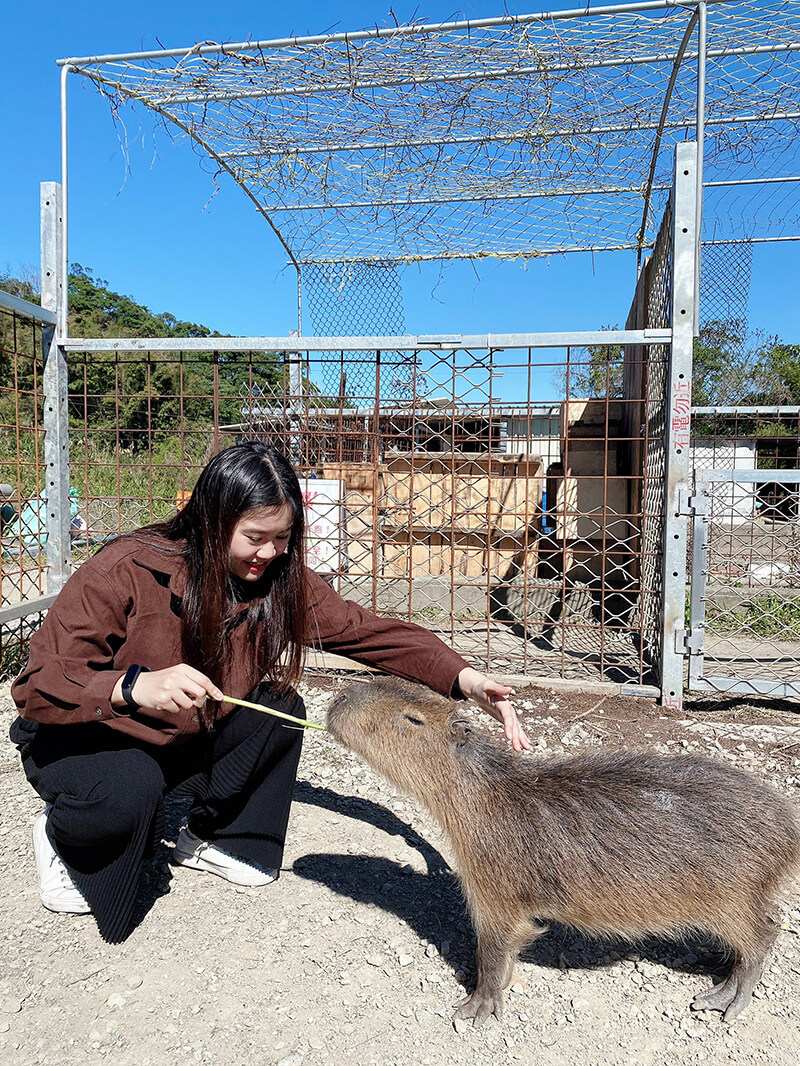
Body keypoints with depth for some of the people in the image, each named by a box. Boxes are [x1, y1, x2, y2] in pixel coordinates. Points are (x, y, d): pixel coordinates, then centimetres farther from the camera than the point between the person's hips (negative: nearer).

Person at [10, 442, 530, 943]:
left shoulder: (281, 578, -15)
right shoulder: (126, 570, -29)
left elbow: (368, 630, -19)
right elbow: (36, 686, -28)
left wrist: (463, 677, -33)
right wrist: (135, 687, -48)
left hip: (183, 742, 5)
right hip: (79, 737, -4)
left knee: (281, 710, -19)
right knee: (130, 793, -35)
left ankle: (211, 836, 6)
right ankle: (62, 834, 2)